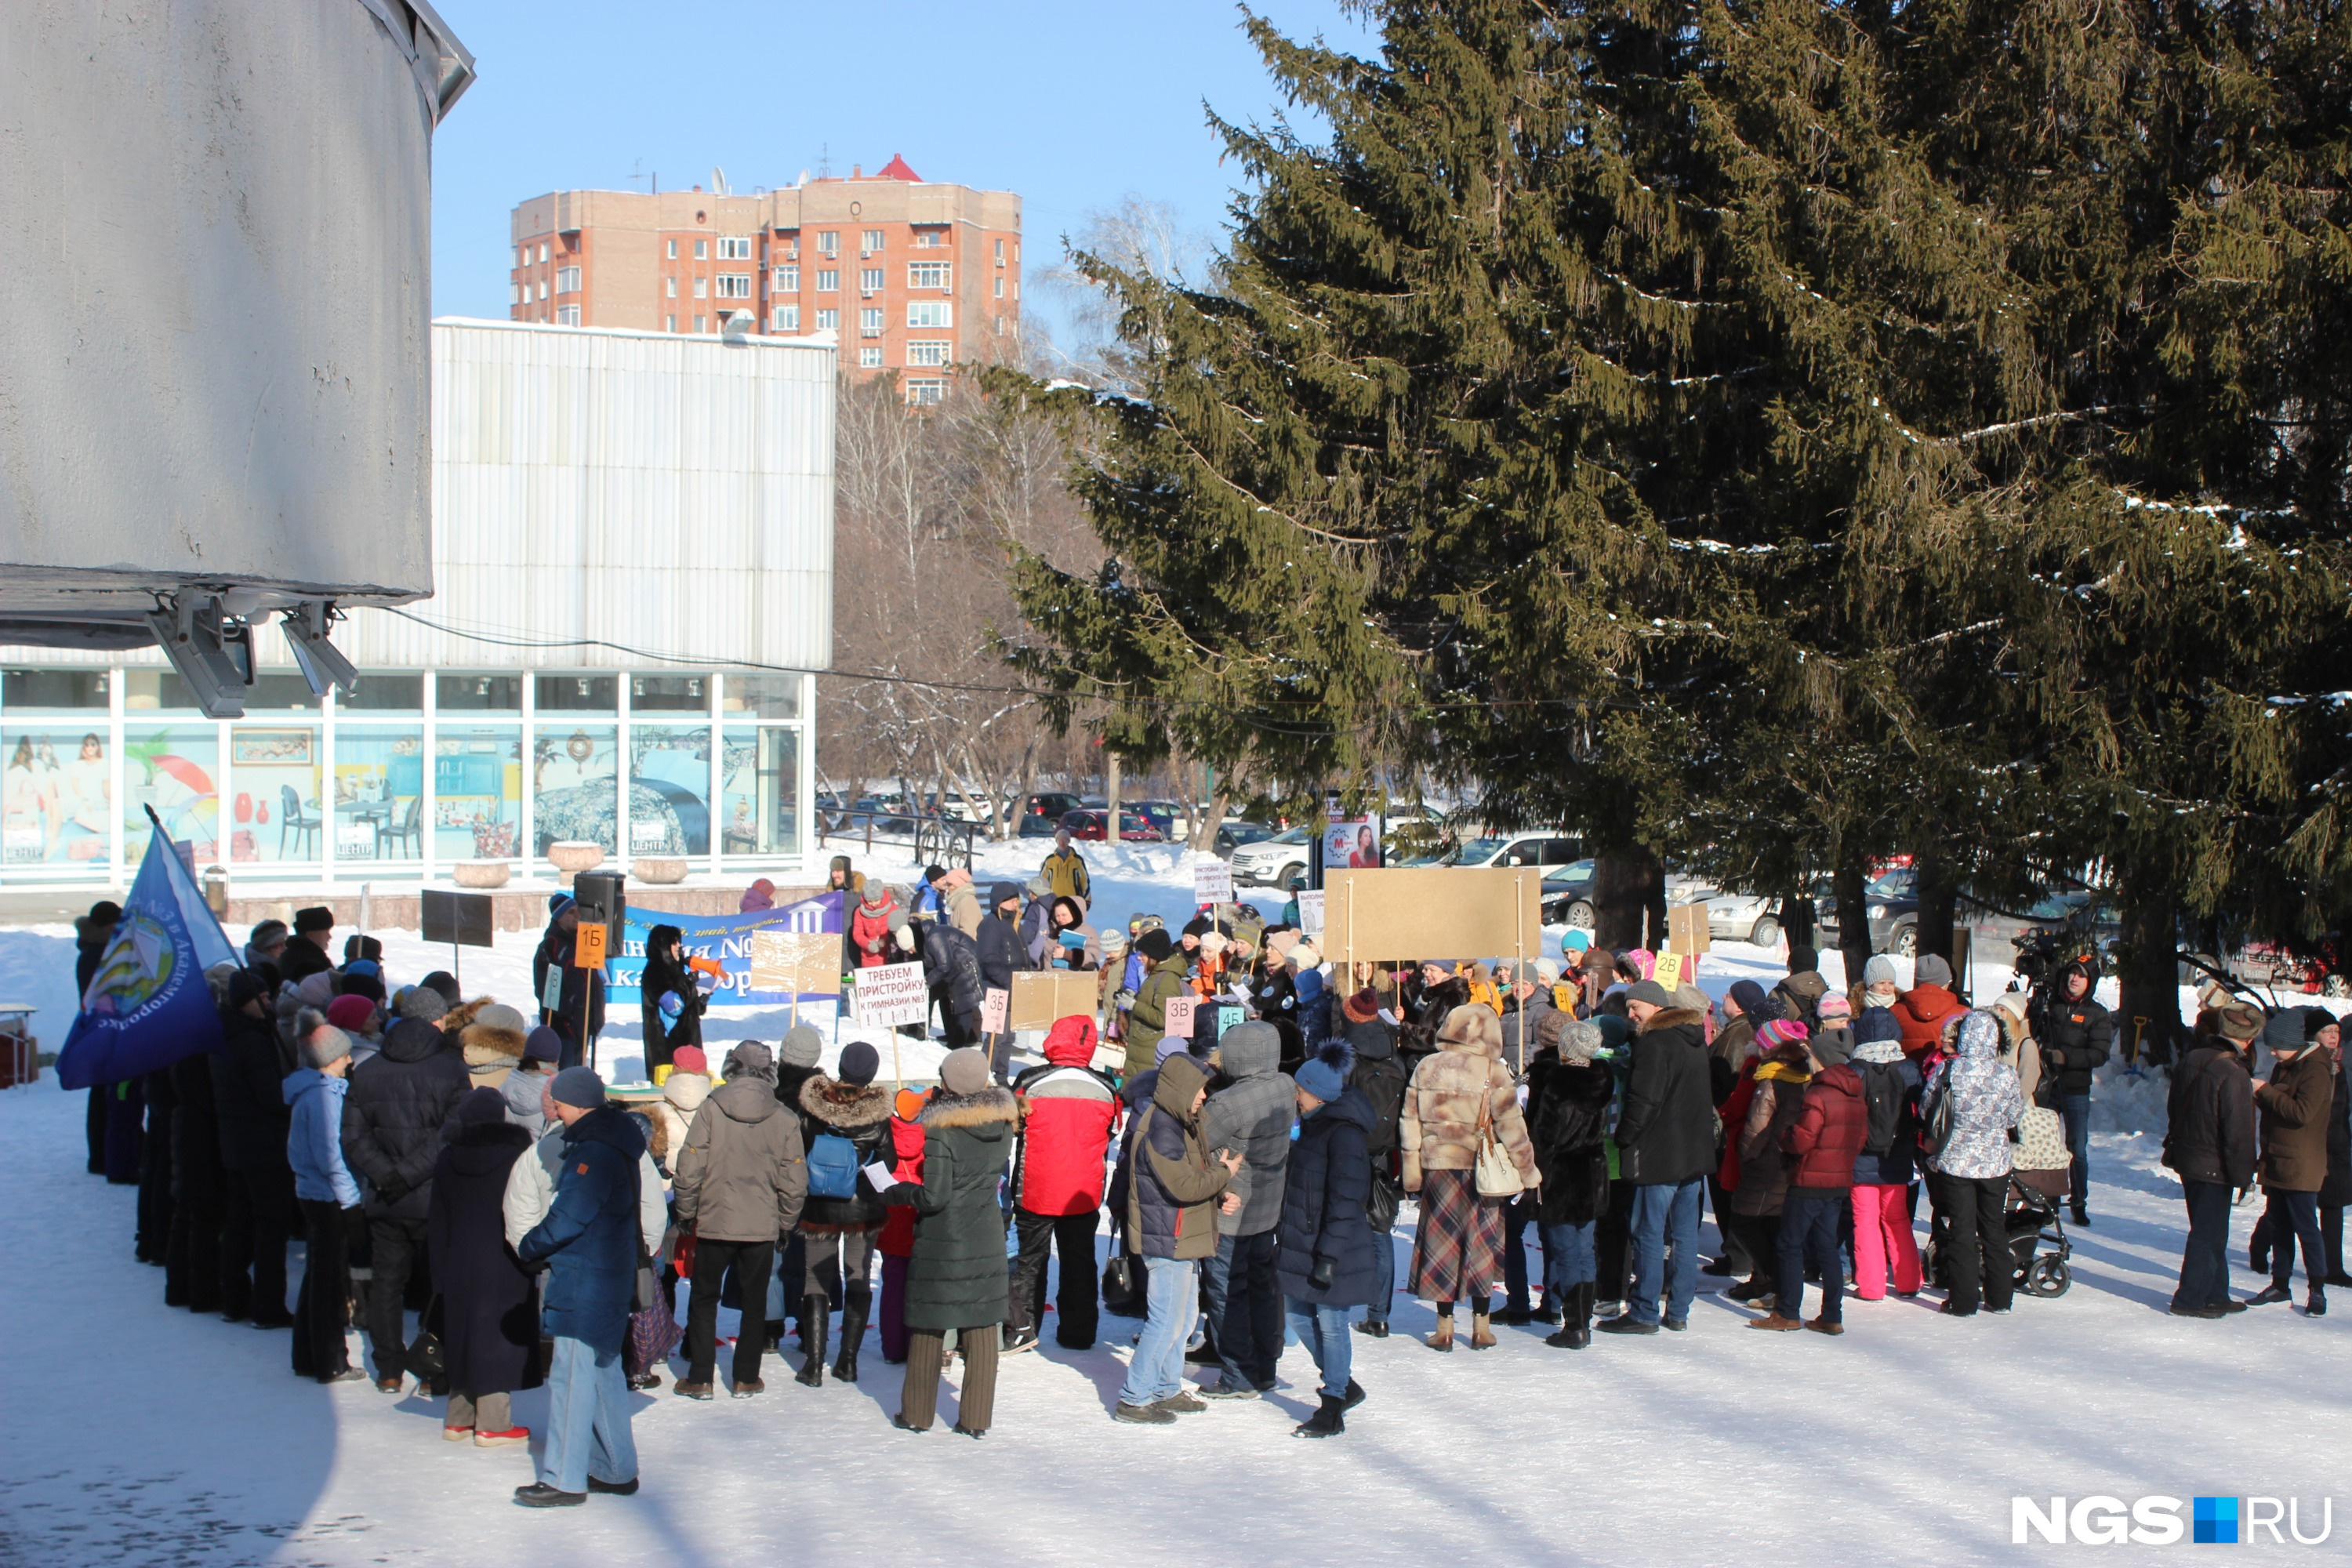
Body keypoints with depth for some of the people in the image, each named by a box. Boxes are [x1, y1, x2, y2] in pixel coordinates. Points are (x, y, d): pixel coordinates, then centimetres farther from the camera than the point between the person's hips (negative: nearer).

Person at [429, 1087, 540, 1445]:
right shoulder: (515, 1155, -10)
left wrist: (440, 1267, 15)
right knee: (497, 1338, -2)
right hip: (503, 1269, -5)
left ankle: (458, 1418, 20)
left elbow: (437, 1221, 10)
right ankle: (492, 1423, -2)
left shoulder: (448, 1159, 6)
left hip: (459, 1268, 5)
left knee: (463, 1338, 14)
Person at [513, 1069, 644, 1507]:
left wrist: (529, 1248, -4)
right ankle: (615, 1470, 23)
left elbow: (568, 1219, -21)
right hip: (612, 1274, 10)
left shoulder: (594, 1152, -19)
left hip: (585, 1280, -10)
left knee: (571, 1376, -6)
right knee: (604, 1372, 16)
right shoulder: (615, 1145, 13)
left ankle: (565, 1480, -4)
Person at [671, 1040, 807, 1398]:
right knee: (755, 1302, 14)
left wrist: (686, 1214, 5)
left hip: (713, 1223, -1)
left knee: (704, 1299, 13)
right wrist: (785, 1223, 12)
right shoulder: (784, 1120, -5)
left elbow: (690, 1170, -9)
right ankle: (746, 1379, 16)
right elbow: (795, 1183, -3)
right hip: (762, 1227, 1)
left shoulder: (711, 1110, -9)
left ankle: (699, 1378, 11)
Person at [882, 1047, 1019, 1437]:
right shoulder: (1003, 1125, -2)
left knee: (928, 1328, 8)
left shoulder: (941, 1131, -17)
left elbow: (934, 1195, -19)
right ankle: (977, 1418, 9)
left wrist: (896, 1193, -1)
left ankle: (916, 1413, 17)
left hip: (940, 1243, -4)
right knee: (982, 1327, 8)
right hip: (987, 1241, 4)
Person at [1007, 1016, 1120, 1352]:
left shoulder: (1030, 1083, -12)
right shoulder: (1106, 1090, -4)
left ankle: (1021, 1328, 8)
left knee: (1030, 1258, 10)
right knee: (1080, 1261, 13)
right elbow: (1109, 1136, 9)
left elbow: (1011, 1126, 0)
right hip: (1084, 1194, 2)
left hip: (1036, 1192, -2)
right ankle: (1078, 1332, 17)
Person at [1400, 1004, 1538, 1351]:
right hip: (1480, 1171, -2)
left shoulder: (1425, 1068, 2)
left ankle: (1444, 1328, 10)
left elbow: (1410, 1121, 4)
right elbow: (1510, 1125, -6)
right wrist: (1527, 1172, 3)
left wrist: (1412, 1169, 11)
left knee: (1441, 1243, 9)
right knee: (1481, 1245, 10)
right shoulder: (1493, 1072, -8)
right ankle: (1481, 1327, 13)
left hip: (1436, 1167, 2)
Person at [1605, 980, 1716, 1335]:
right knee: (1685, 1234, 11)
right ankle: (1678, 1311, 14)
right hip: (1696, 1152, 9)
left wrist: (1623, 1137, -9)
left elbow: (1644, 1099, -20)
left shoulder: (1654, 1043, -15)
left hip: (1660, 1156, -9)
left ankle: (1644, 1313, -1)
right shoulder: (1695, 1039, 13)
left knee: (1649, 1233, -3)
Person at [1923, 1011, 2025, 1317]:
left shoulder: (1946, 1070, -14)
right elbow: (2015, 1116, 2)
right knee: (1994, 1227, 15)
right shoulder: (2007, 1074, -11)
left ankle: (1963, 1300, 7)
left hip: (1954, 1162, -1)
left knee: (1961, 1229, 6)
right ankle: (1999, 1296, 21)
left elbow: (1925, 1110, -3)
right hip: (1995, 1163, 1)